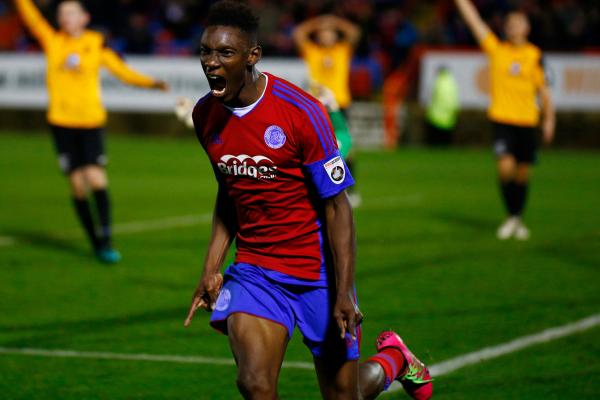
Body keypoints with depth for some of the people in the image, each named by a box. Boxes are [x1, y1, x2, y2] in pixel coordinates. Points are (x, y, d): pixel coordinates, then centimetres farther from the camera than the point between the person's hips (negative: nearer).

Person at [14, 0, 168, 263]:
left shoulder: (96, 44, 3)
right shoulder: (52, 41, 6)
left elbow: (121, 71, 2)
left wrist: (150, 82, -9)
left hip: (91, 122, -1)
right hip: (61, 122, 1)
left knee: (97, 180, -14)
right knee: (77, 185, 0)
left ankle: (106, 242, -11)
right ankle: (96, 244, 10)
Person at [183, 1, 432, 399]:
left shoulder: (302, 112, -18)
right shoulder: (205, 116, 0)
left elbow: (336, 206, -14)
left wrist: (344, 293, -18)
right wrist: (211, 268, 7)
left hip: (318, 272, -4)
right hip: (254, 272, 4)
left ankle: (394, 359, 41)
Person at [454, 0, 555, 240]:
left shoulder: (534, 55, 3)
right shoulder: (495, 49, 2)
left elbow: (543, 89, 9)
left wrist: (549, 119, 6)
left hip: (527, 121, 1)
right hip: (501, 118, -1)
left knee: (522, 173, 7)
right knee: (506, 167, -16)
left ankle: (518, 219, 23)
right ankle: (512, 217, 1)